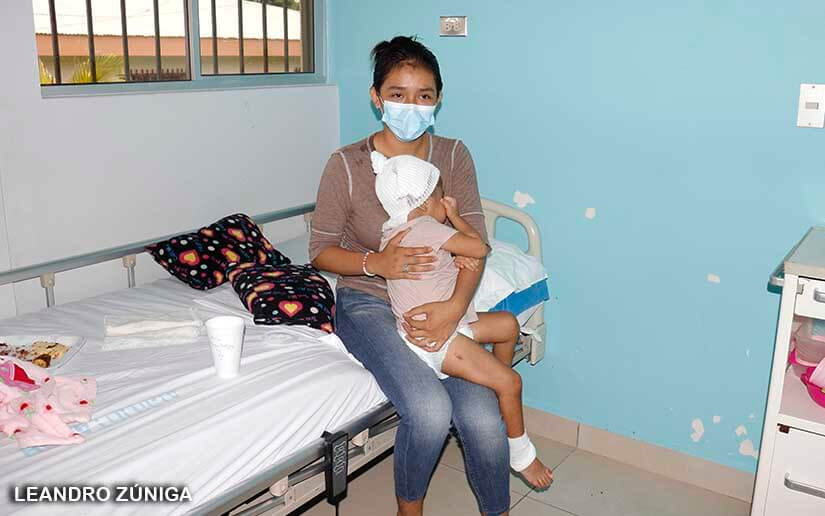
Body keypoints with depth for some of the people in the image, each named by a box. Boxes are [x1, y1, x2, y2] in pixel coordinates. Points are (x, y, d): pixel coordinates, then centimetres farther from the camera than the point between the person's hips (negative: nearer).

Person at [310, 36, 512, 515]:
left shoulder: (454, 156, -2)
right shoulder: (346, 165, -10)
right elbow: (322, 250, -2)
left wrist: (454, 307, -23)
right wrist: (377, 263, -22)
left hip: (439, 302, 3)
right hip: (369, 304, -2)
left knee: (483, 419, -18)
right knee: (430, 409, -25)